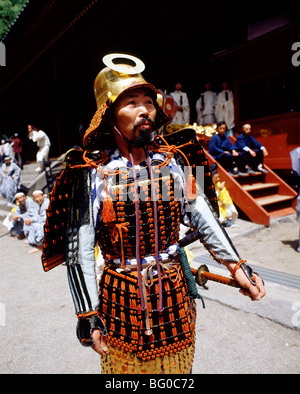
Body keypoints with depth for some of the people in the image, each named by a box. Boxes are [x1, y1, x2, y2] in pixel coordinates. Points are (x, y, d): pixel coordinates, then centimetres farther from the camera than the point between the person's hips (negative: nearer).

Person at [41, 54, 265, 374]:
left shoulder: (171, 160, -5)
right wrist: (88, 315, -13)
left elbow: (201, 215, -1)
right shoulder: (92, 172, -16)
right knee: (127, 364, 21)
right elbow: (78, 250, -14)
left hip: (176, 291, 4)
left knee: (178, 365, 26)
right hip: (122, 297, -3)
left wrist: (236, 266, -4)